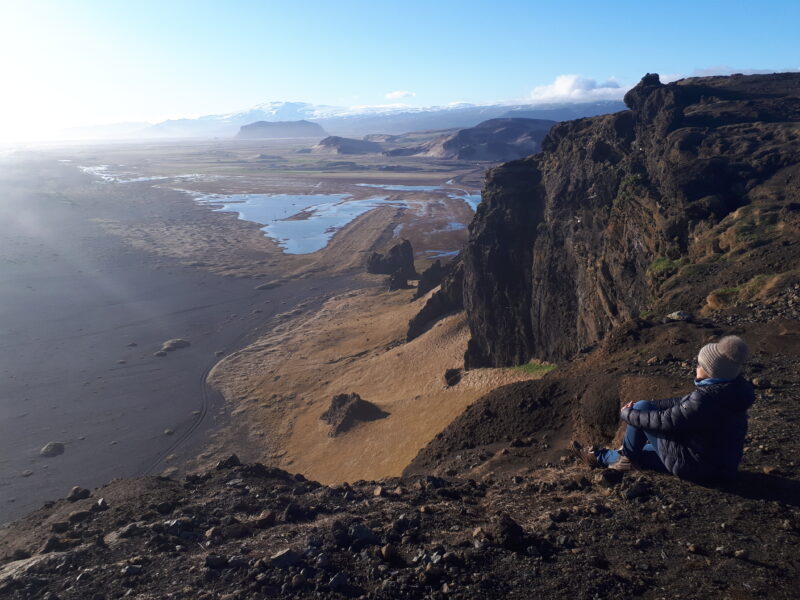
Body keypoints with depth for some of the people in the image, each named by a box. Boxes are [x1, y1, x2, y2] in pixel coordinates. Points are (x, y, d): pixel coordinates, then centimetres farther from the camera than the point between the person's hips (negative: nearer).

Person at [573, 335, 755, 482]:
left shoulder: (706, 399, -31)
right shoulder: (732, 389, -1)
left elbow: (665, 421, -22)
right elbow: (684, 403, 9)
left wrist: (628, 414, -7)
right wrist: (650, 405, 10)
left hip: (696, 467, -9)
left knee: (641, 408, -3)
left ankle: (627, 455, 17)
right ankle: (602, 457, 37)